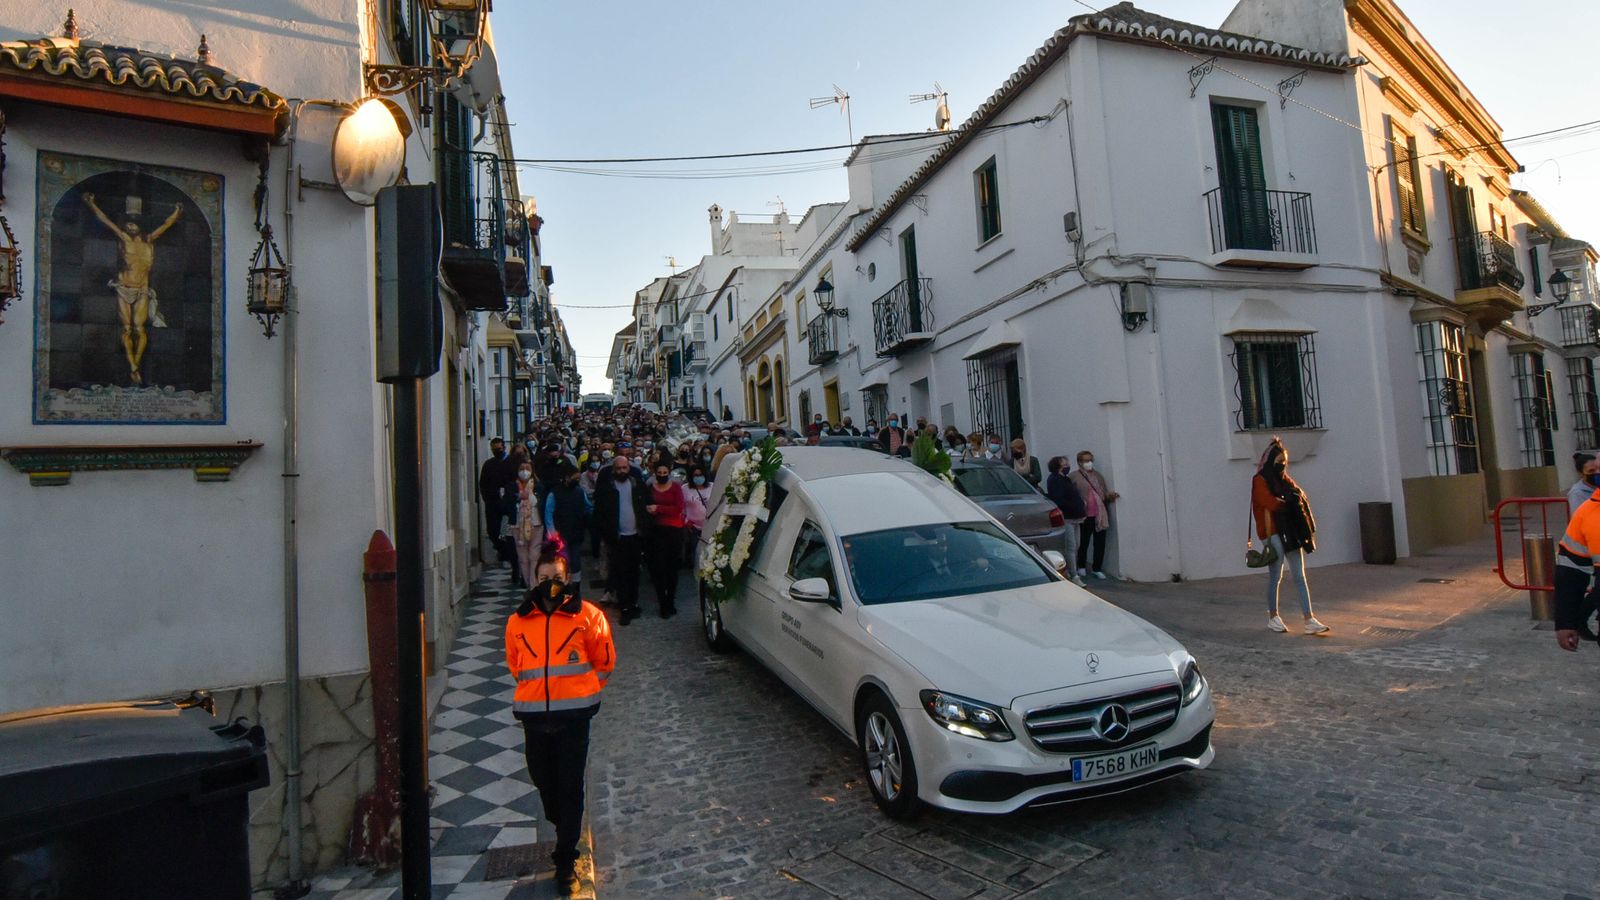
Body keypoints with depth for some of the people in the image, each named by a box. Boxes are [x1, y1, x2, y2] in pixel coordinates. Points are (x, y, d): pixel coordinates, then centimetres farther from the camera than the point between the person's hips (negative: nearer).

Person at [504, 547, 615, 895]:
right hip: (534, 715, 3)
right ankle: (565, 830, 46)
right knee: (543, 781, 17)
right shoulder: (519, 620, 1)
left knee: (571, 788, 3)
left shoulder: (587, 615, -7)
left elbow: (605, 661, 4)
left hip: (573, 715, -3)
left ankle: (565, 861, 15)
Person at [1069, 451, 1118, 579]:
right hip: (1086, 516, -5)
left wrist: (1110, 495, 0)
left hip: (1100, 515, 5)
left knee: (1100, 543, 7)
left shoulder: (1098, 476, 16)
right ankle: (1081, 567, 25)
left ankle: (1097, 569, 19)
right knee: (1084, 542, 6)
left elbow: (1104, 493, 20)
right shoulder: (1074, 477, -3)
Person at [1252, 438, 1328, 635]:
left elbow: (1300, 498, 8)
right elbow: (1272, 504, -18)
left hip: (1291, 532, 7)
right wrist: (1290, 501, -4)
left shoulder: (1284, 479, 16)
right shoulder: (1260, 481, -6)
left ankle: (1309, 621, 1)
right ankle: (1273, 617, 15)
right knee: (1275, 577, 2)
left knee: (1300, 577, 2)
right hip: (1273, 533, -7)